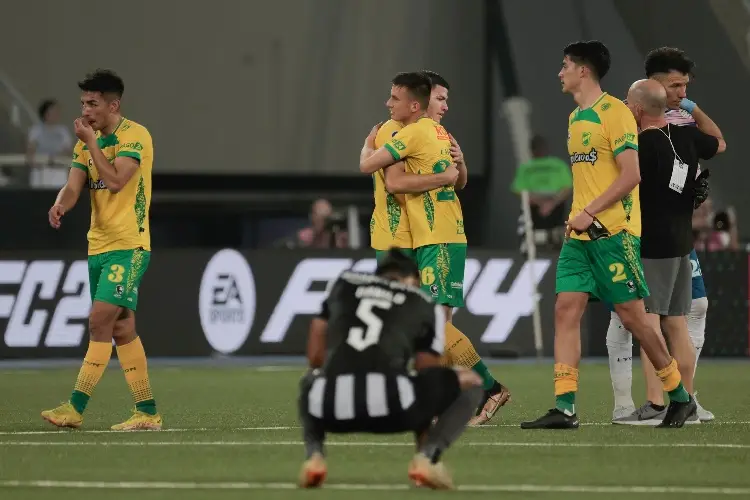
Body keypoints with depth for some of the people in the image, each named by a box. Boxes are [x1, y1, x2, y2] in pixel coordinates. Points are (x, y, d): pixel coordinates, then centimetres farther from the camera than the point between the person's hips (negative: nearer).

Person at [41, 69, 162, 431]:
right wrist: (60, 205, -19)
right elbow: (74, 185, 3)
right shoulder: (87, 140, 12)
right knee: (122, 329, 7)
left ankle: (75, 408, -17)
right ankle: (147, 413, 11)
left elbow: (115, 180, -22)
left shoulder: (136, 136, -10)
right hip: (99, 247, 8)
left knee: (99, 322, -15)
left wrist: (90, 141, -16)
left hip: (128, 246, -8)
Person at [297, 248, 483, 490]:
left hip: (330, 405, 3)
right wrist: (425, 443, 40)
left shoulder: (344, 283, 30)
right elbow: (427, 378, 28)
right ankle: (428, 456, -1)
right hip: (387, 402, -3)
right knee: (470, 382, 23)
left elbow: (315, 358, 29)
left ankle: (314, 455, 13)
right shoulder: (425, 304, 25)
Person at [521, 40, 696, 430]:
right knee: (566, 310, -4)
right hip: (580, 235, 8)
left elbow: (631, 174, -17)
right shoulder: (575, 118, 16)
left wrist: (591, 212, -19)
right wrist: (577, 216, 13)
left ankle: (680, 397, 12)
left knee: (632, 315, -3)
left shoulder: (614, 112, -10)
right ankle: (564, 408, -7)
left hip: (614, 232, -8)